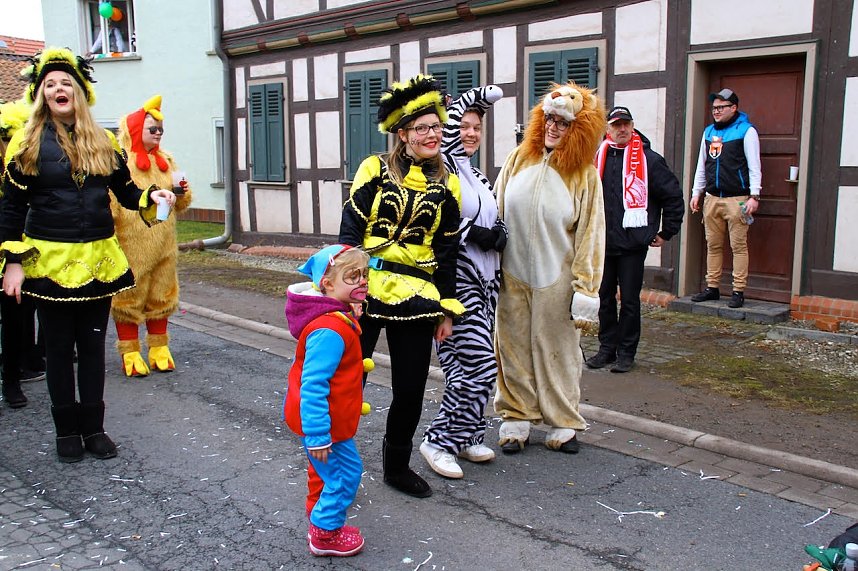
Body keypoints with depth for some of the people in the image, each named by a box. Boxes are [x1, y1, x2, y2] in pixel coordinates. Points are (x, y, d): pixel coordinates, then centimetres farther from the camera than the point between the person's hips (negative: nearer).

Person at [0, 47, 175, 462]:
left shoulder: (103, 141, 8)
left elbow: (125, 192, 13)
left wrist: (150, 198, -9)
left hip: (98, 258, 3)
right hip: (50, 260, -2)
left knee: (93, 346, 10)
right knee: (59, 348, 7)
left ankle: (93, 427, 22)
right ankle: (67, 431, 21)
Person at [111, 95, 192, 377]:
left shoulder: (165, 161, 15)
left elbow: (179, 204, 20)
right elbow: (108, 203, -10)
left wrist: (181, 193, -1)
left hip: (163, 245, 6)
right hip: (131, 245, -6)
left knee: (161, 297, 12)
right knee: (129, 297, 1)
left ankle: (159, 349, 24)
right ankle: (130, 354, 11)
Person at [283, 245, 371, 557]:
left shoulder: (339, 317, 2)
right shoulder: (329, 331, -32)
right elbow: (312, 386, -33)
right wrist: (318, 434, -30)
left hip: (321, 416, 11)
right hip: (325, 421, -11)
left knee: (325, 466, 29)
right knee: (345, 471, 2)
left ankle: (318, 508, 51)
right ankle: (326, 534, 19)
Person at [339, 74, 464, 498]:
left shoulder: (446, 185, 8)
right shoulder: (375, 170, -1)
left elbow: (446, 254, 10)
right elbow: (350, 232, -3)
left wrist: (447, 310, 8)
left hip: (416, 296, 3)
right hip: (366, 289, -2)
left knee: (410, 390, 10)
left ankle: (397, 466, 31)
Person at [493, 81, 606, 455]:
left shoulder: (585, 175, -4)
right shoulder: (519, 159, 2)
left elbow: (590, 235, -4)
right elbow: (495, 210, 8)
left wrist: (586, 290, -8)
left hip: (555, 279, -2)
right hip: (511, 275, 2)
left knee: (557, 351, 7)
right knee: (514, 348, 9)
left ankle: (562, 423, 22)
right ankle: (516, 420, 22)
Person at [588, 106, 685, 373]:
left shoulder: (648, 159, -4)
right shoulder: (598, 158, 9)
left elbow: (673, 196, 0)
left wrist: (666, 233, 0)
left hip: (633, 244, -4)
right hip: (602, 243, 4)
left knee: (630, 301, 2)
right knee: (604, 298, 11)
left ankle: (626, 352, 12)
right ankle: (607, 348, 22)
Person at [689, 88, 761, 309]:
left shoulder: (746, 131, -1)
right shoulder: (709, 132, 16)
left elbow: (754, 166, -5)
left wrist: (754, 196, -12)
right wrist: (696, 193, 16)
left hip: (736, 199, -6)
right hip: (712, 199, 6)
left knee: (738, 246, -4)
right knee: (713, 245, 8)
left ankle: (738, 291, -1)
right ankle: (712, 287, 14)